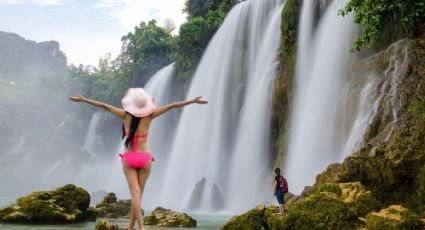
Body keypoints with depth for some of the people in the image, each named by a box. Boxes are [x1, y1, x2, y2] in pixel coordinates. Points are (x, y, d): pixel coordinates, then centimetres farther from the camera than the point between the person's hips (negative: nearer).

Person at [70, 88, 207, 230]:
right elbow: (171, 106, -2)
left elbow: (104, 106, 2)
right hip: (144, 158, 0)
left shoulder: (125, 115, -2)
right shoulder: (149, 115, -3)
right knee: (138, 194, 9)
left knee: (135, 194, -4)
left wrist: (83, 100, 11)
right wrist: (194, 101, 1)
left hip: (129, 159, 0)